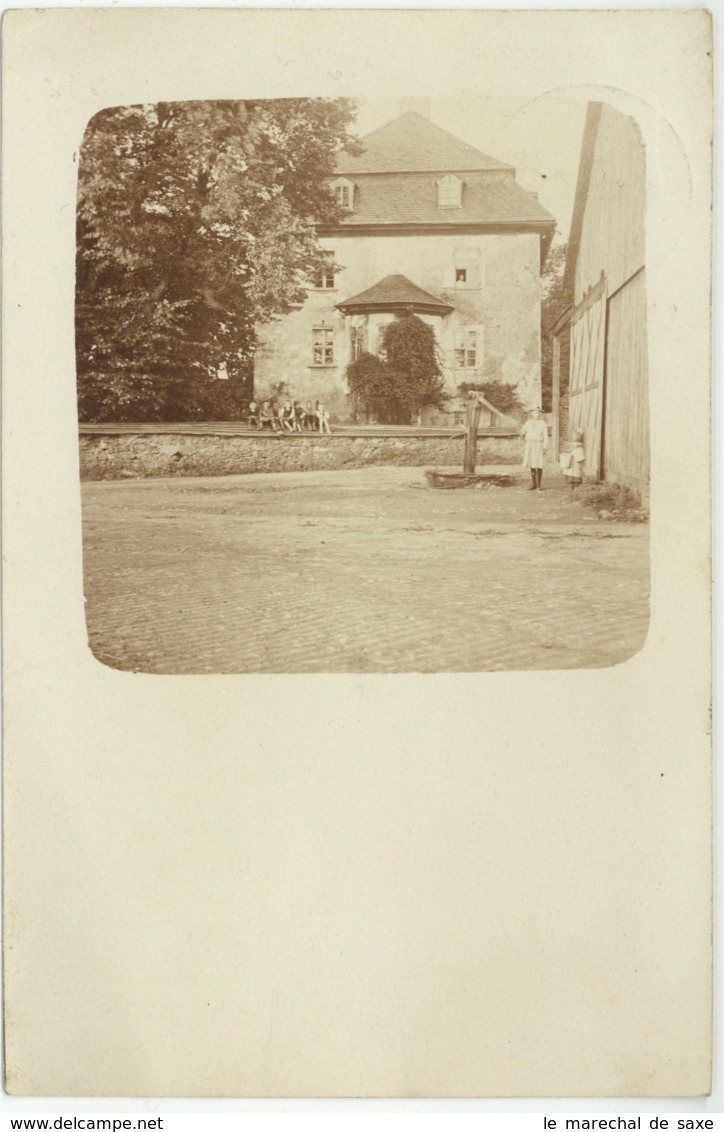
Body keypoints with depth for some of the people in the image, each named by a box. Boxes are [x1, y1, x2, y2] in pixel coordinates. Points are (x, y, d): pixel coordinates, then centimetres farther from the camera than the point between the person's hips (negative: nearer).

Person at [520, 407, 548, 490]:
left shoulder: (543, 424, 2)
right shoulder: (528, 423, 10)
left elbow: (545, 437, -1)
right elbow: (522, 432, 22)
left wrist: (545, 448, -8)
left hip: (538, 445, -3)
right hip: (529, 445, 3)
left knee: (538, 466, -8)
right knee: (531, 465, 4)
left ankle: (538, 485, -4)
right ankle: (534, 484, 11)